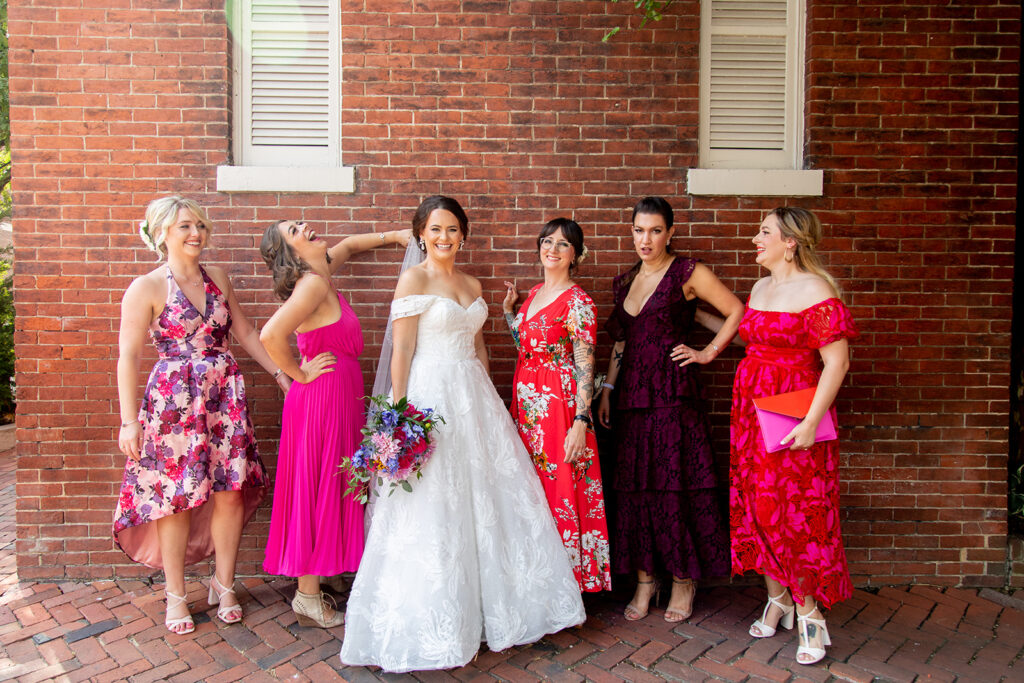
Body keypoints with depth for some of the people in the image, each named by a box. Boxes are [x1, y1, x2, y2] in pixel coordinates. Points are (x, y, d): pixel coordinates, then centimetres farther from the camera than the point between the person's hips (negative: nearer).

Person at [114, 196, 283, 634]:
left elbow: (245, 333, 16)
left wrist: (281, 374, 12)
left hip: (225, 397, 4)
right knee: (177, 497, 3)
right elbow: (128, 356, -6)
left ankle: (224, 585, 23)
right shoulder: (146, 288, -4)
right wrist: (128, 421, -10)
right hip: (173, 401, -4)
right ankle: (176, 596, 21)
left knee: (231, 492, 4)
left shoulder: (217, 279, 10)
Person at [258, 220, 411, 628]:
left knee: (326, 489, 15)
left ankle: (314, 583, 28)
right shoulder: (312, 285, -19)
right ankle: (308, 598, 12)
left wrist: (392, 236, 19)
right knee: (317, 489, 0)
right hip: (321, 397, -9)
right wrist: (299, 374, -17)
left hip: (338, 396, 9)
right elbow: (271, 335, -32)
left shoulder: (321, 274, 8)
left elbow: (349, 244, 28)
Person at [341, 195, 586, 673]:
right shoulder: (413, 280, -5)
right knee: (433, 512, -1)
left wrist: (487, 401, 16)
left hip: (475, 399, 7)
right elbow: (402, 352, -11)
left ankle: (486, 608, 28)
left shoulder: (471, 285, 14)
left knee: (487, 501, 11)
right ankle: (432, 626, 15)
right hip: (431, 399, -7)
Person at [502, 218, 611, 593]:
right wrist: (508, 309, 18)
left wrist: (581, 421, -20)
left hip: (559, 405, -8)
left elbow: (585, 367, -14)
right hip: (527, 406, 8)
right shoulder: (534, 294, 13)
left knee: (561, 490, -2)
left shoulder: (578, 302, -10)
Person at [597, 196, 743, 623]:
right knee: (635, 487, 7)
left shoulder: (688, 273, -3)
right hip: (632, 395, 5)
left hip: (674, 393, -5)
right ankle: (644, 579, 19)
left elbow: (738, 312, -2)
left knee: (676, 484, 0)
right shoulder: (624, 282, 14)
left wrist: (708, 353, -4)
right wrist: (606, 391, 13)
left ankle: (683, 579, 16)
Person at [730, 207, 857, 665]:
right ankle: (777, 601, 26)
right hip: (752, 411, 8)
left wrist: (811, 422, -21)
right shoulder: (760, 288, 13)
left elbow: (837, 361, -17)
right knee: (757, 507, 10)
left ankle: (809, 615, 12)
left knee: (797, 511, -3)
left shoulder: (815, 290, -12)